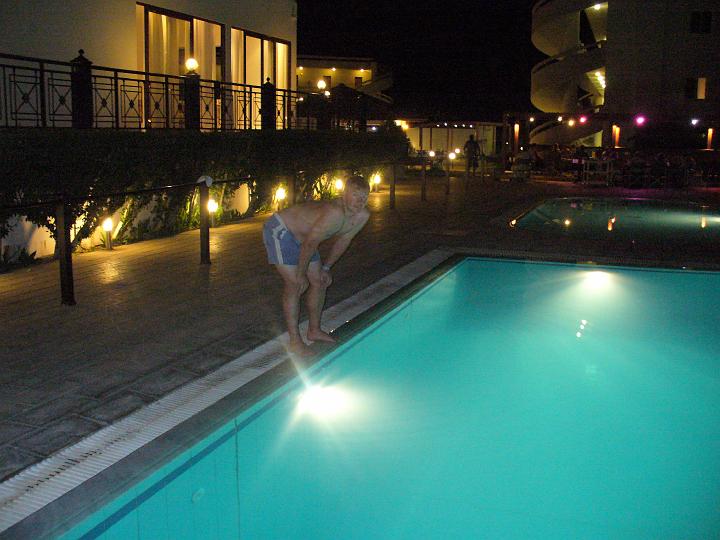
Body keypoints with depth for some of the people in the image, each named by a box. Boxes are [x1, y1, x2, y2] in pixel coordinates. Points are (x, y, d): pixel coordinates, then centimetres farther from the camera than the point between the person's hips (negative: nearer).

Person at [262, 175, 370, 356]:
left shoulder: (362, 216, -8)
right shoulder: (335, 212, -37)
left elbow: (343, 240, 8)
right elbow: (310, 243, -30)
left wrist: (326, 268, 12)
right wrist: (301, 274, -19)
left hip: (300, 235, 9)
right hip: (280, 230, -9)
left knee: (320, 282, 10)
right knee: (295, 285, -13)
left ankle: (314, 331, 27)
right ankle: (295, 342, -5)